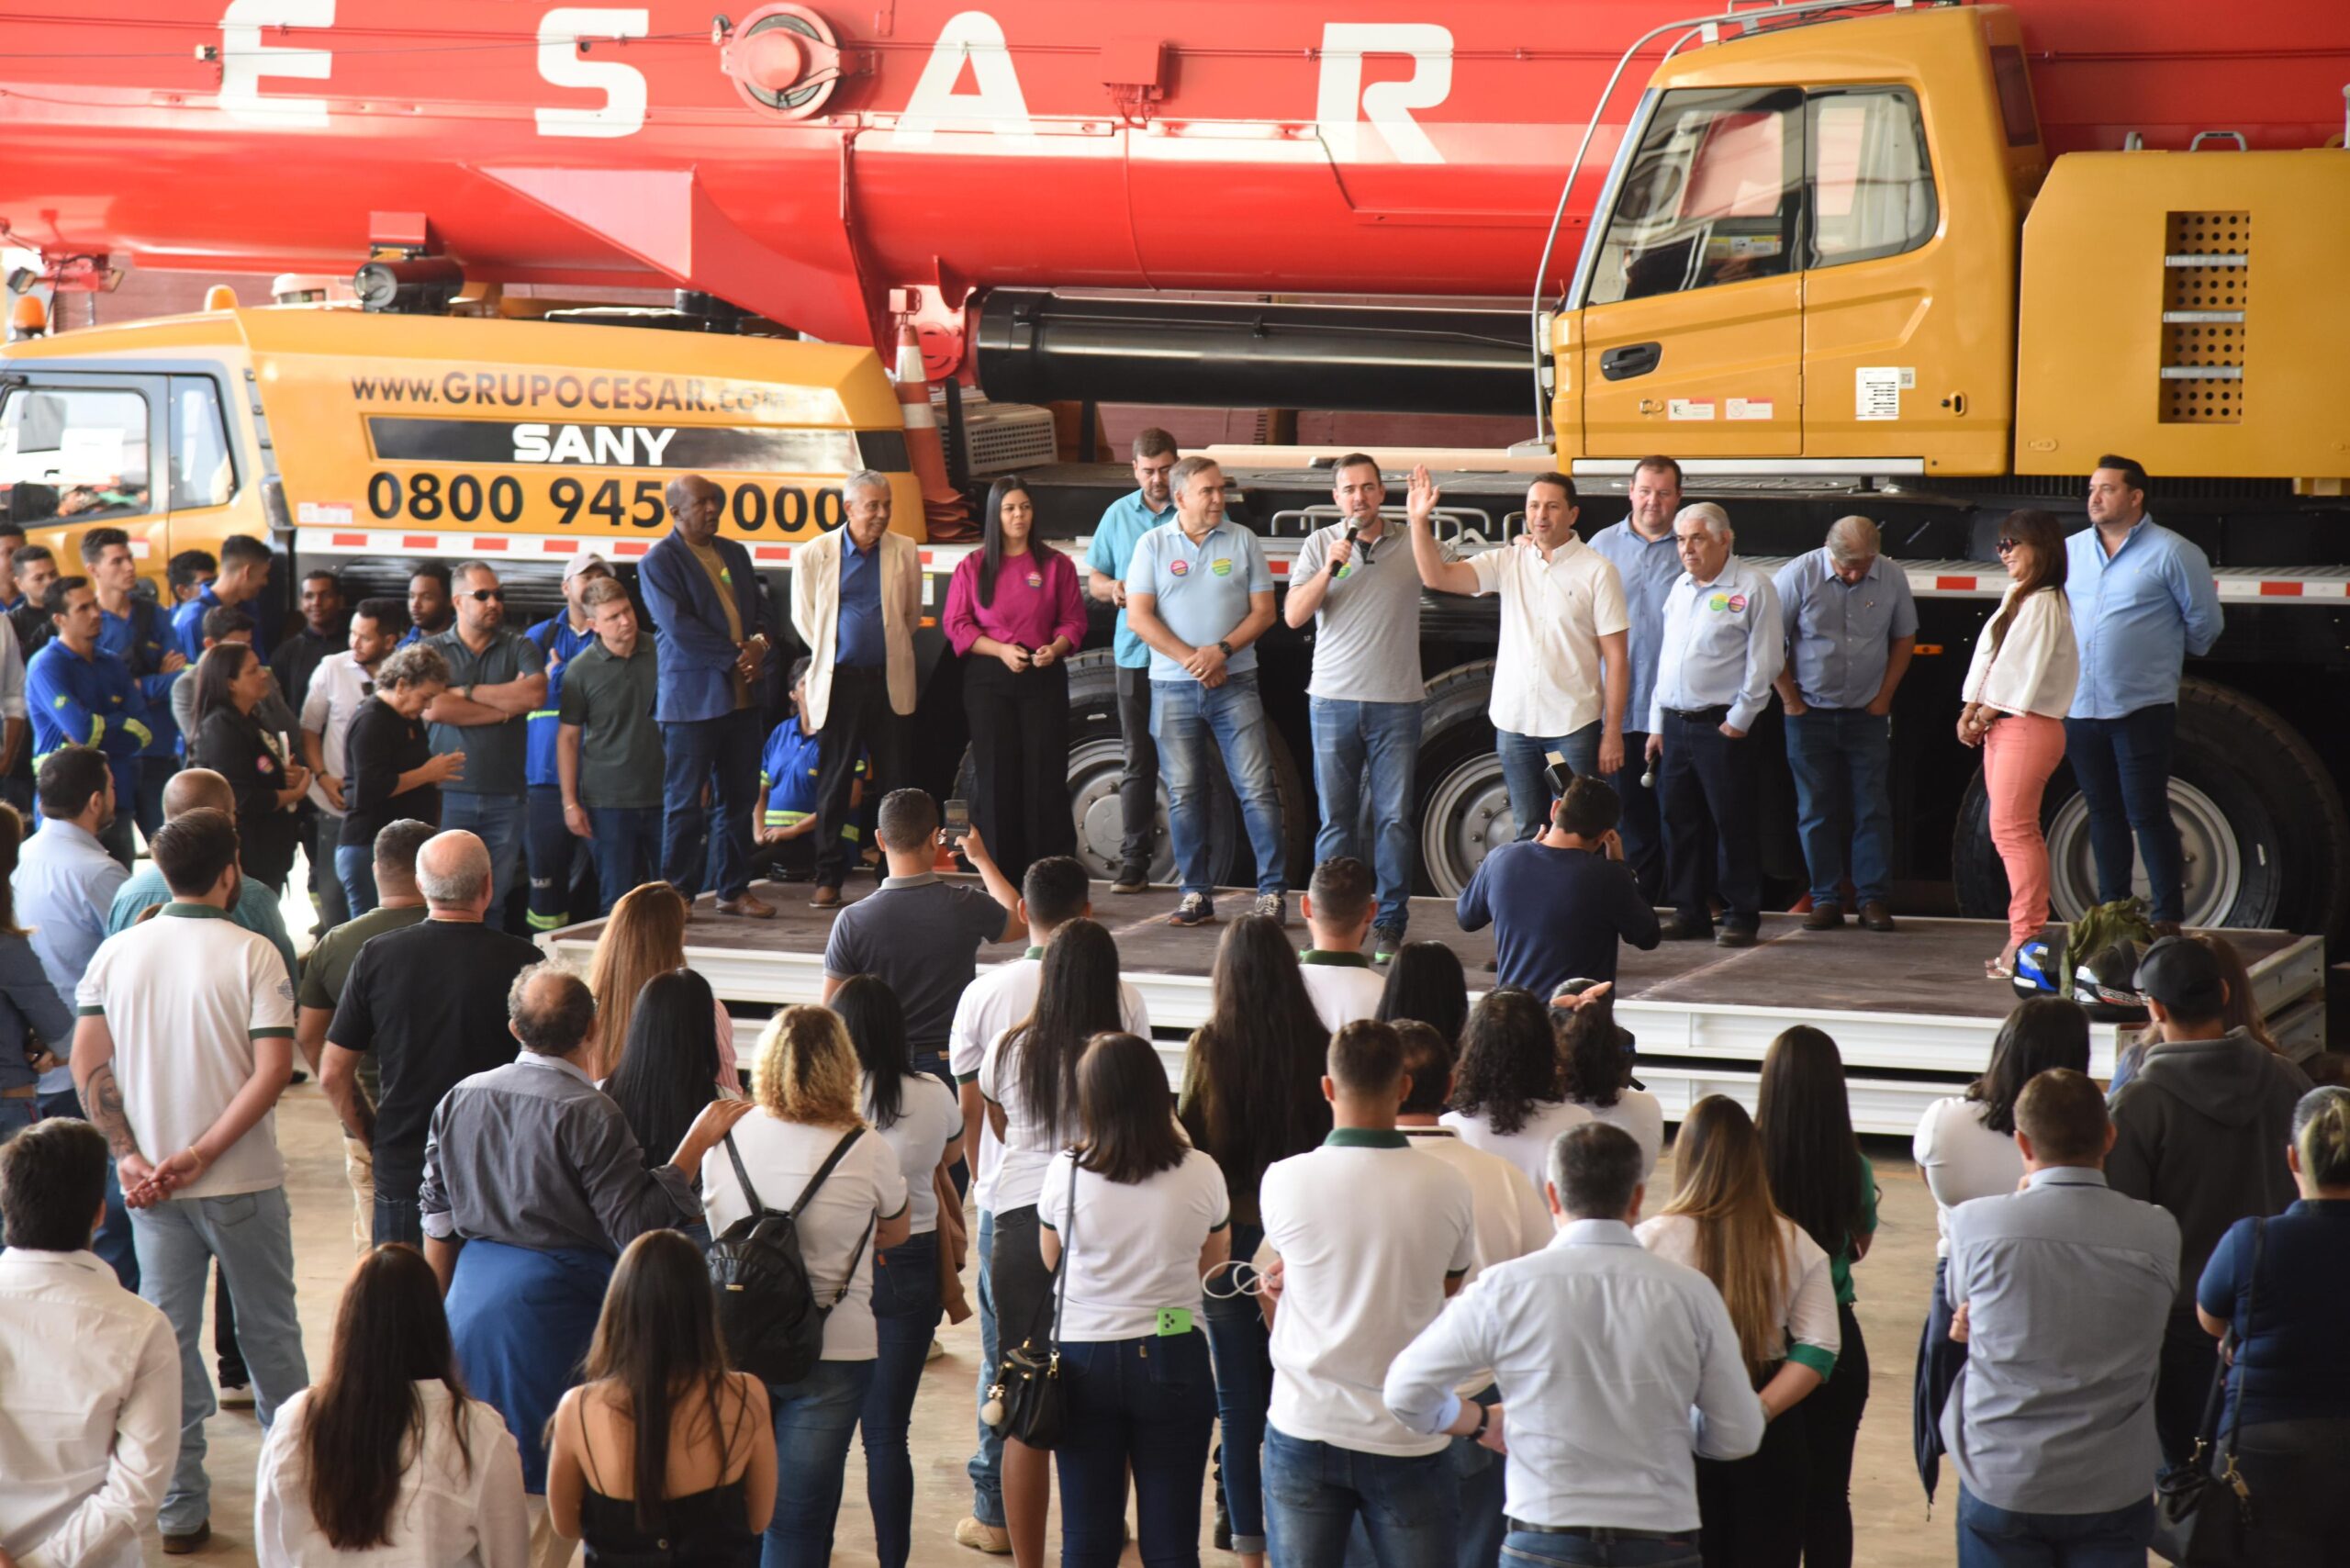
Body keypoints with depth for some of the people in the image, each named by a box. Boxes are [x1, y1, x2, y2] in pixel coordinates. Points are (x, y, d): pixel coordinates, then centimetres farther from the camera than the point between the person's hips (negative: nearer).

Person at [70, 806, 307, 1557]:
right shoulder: (253, 954, -11)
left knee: (168, 1336, 9)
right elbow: (272, 1069, -19)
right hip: (243, 1184, -3)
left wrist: (129, 1155, -7)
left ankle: (181, 1509, 11)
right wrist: (202, 1155, -16)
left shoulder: (117, 952, 0)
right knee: (269, 1330, 13)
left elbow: (88, 1061, -4)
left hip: (151, 1182, 3)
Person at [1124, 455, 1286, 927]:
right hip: (1173, 688, 1)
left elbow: (1264, 612, 2)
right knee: (1184, 794, 4)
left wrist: (1222, 650, -13)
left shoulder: (1242, 541, 4)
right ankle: (1196, 892, 11)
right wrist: (1189, 659, -11)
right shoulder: (1153, 544, 4)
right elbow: (1138, 617, -2)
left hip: (1235, 683, -1)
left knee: (1256, 788, -5)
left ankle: (1273, 889, -1)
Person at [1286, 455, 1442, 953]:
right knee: (1336, 818, 3)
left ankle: (1389, 925, 4)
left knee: (1395, 818, -1)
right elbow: (1294, 615, 0)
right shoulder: (1320, 545, 7)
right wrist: (1329, 568, -13)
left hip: (1396, 702, -1)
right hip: (1333, 700, 1)